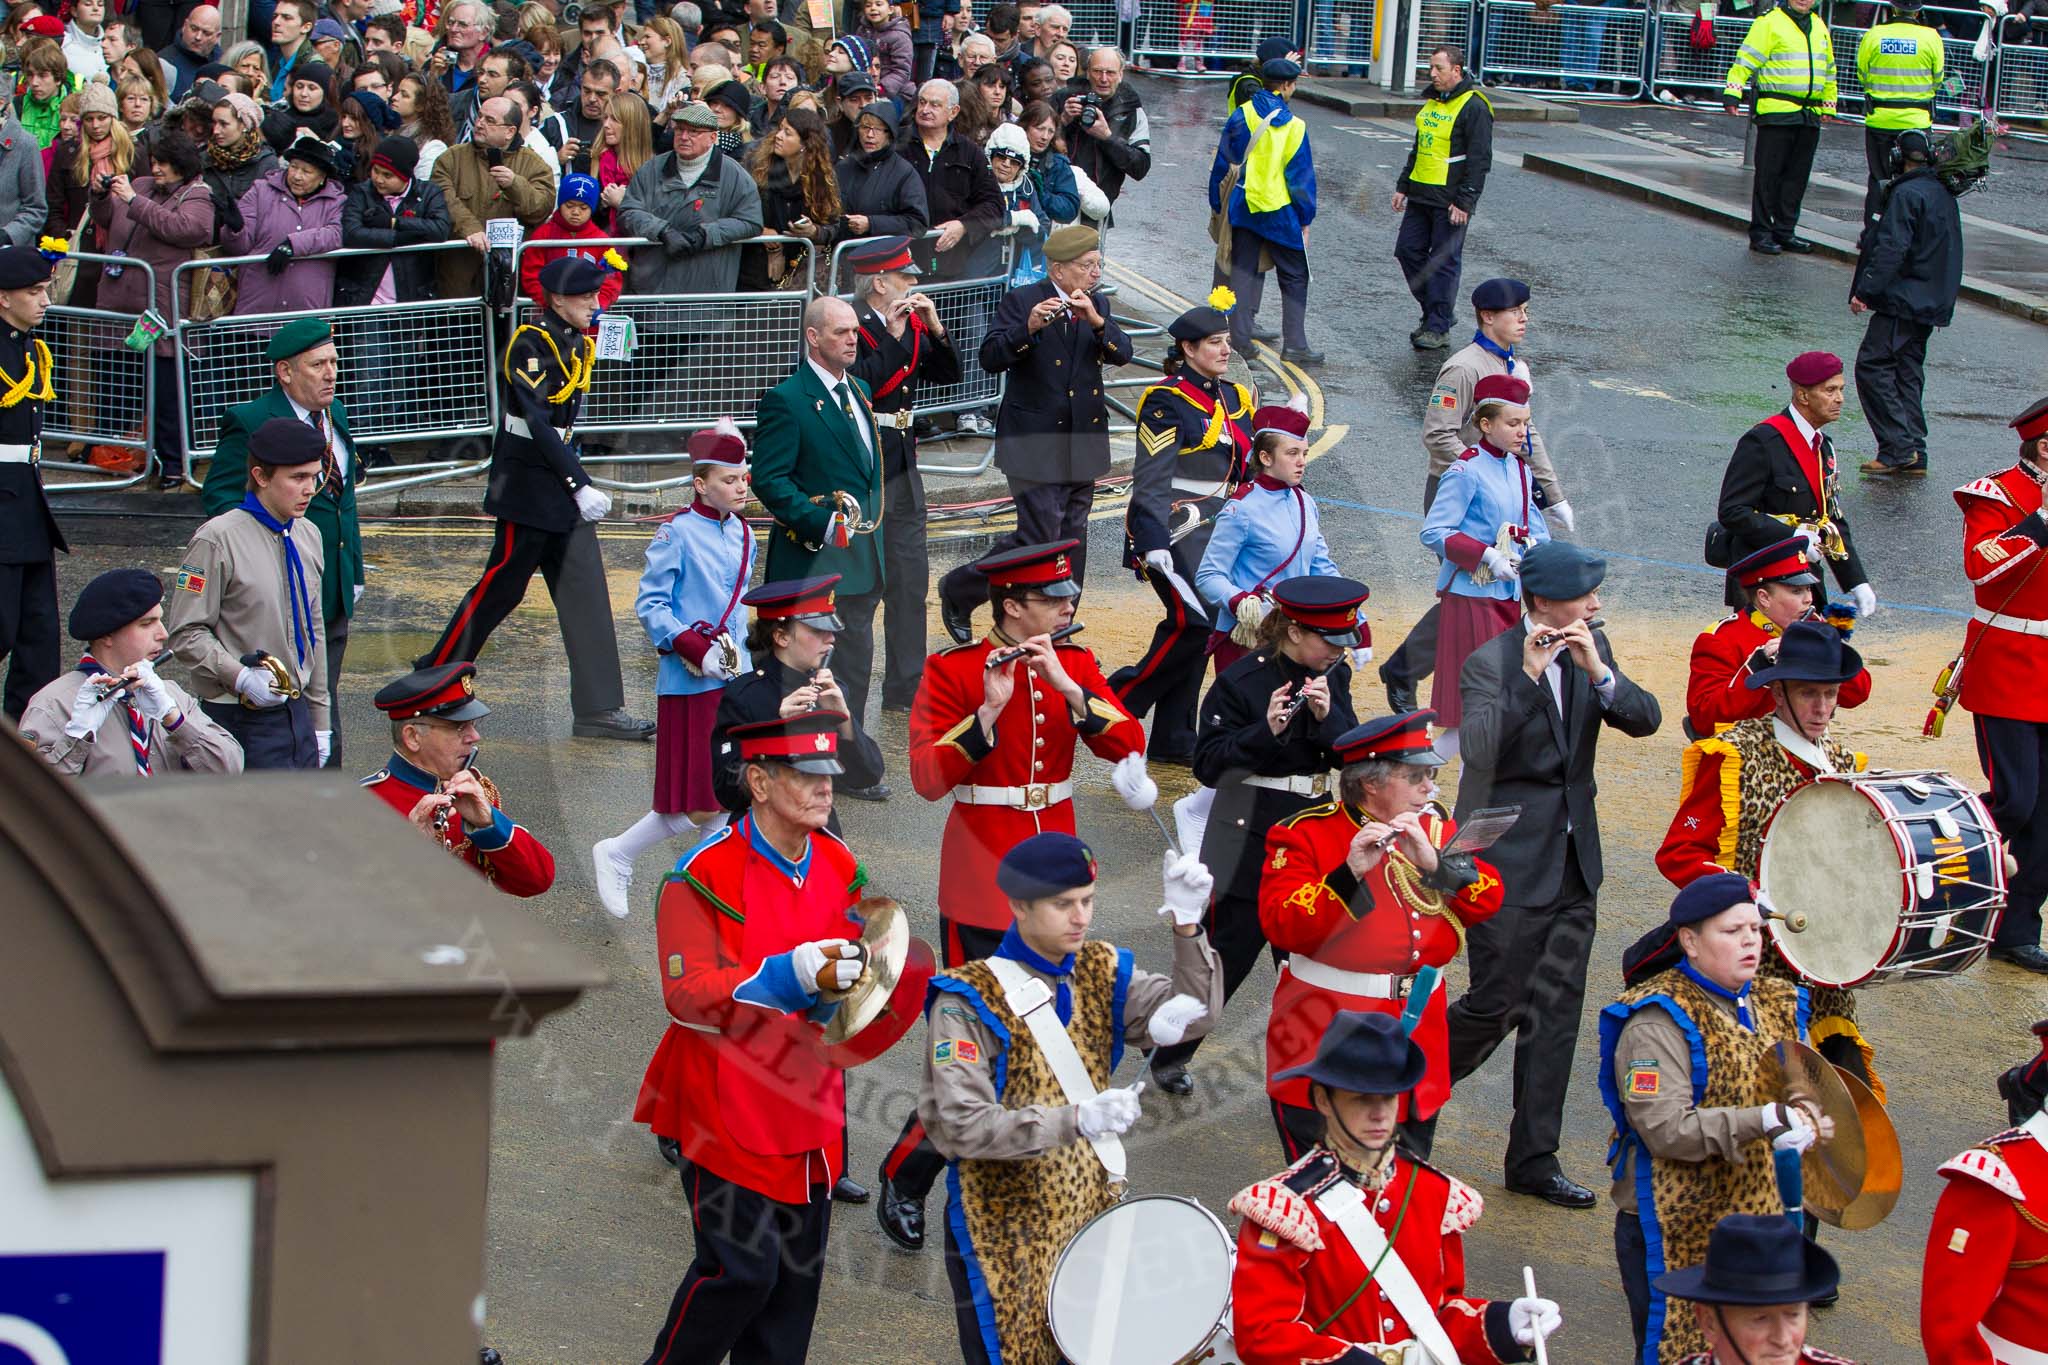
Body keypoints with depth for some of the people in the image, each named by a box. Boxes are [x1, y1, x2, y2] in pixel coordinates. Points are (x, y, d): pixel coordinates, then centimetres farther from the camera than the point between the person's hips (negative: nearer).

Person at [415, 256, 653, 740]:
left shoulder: (579, 343, 10)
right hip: (527, 485, -8)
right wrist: (581, 486, -24)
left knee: (585, 591, 4)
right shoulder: (531, 343, -15)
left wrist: (578, 485, 18)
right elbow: (538, 423, -21)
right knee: (501, 587, 0)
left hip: (561, 478, 8)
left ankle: (600, 710, 5)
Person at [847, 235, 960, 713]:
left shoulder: (912, 323, 9)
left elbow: (947, 374, 9)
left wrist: (935, 328, -4)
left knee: (910, 577, 9)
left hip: (902, 462, 8)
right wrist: (892, 336, -23)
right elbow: (858, 385, -25)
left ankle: (906, 689, 16)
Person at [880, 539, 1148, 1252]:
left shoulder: (1076, 665, 6)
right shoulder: (952, 670, -9)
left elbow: (1127, 744, -8)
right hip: (982, 890, -5)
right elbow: (927, 777, -19)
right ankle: (902, 1182, 12)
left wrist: (1068, 688, -21)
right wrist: (989, 710, -30)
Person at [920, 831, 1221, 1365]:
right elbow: (958, 1125, -24)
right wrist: (1075, 1120, -34)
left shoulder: (1101, 971, 3)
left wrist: (1187, 928, -26)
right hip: (1010, 1235, -5)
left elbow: (1194, 1016, -10)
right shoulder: (968, 1000, -15)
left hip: (1094, 1214, 5)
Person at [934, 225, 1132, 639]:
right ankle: (958, 590, 9)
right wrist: (1029, 328, -33)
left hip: (1083, 442, 6)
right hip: (1036, 440, -6)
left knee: (1071, 540, 9)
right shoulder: (1021, 301, -8)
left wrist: (1097, 321, -19)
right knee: (1040, 538, -10)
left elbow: (1123, 354, -3)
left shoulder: (1097, 303, 10)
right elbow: (990, 358, -18)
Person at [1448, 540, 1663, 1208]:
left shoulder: (1593, 649, 6)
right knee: (1497, 1004, -1)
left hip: (1571, 862, 7)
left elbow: (1646, 720, -5)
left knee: (1556, 1011, 8)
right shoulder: (1490, 663, -15)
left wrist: (1599, 672, -21)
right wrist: (1529, 675, -34)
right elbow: (1479, 751, -30)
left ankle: (1534, 1159, 16)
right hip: (1508, 865, -7)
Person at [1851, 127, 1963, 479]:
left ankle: (1898, 447, -13)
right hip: (1932, 302, 9)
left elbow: (1892, 248, -22)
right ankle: (1914, 453, 11)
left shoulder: (1907, 193, -15)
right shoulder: (1944, 194, 14)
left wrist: (1865, 290, -21)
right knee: (1908, 373, 13)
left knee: (1872, 365, -7)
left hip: (1902, 300, -9)